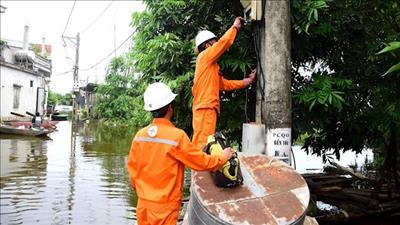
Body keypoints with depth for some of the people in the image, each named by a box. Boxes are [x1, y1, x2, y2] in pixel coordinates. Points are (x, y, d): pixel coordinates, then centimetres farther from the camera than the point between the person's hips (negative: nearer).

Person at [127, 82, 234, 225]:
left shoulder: (140, 135, -4)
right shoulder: (177, 136, -19)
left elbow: (132, 166, 6)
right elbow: (201, 162, -10)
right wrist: (223, 157, 7)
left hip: (144, 202, 5)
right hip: (164, 205, -4)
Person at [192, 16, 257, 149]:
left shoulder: (211, 66, 25)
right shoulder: (204, 57, 0)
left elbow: (225, 84, 26)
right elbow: (224, 42, -7)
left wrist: (247, 81, 24)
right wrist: (235, 26, 9)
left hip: (208, 108, 9)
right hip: (205, 108, -9)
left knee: (204, 144, 7)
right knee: (203, 144, -14)